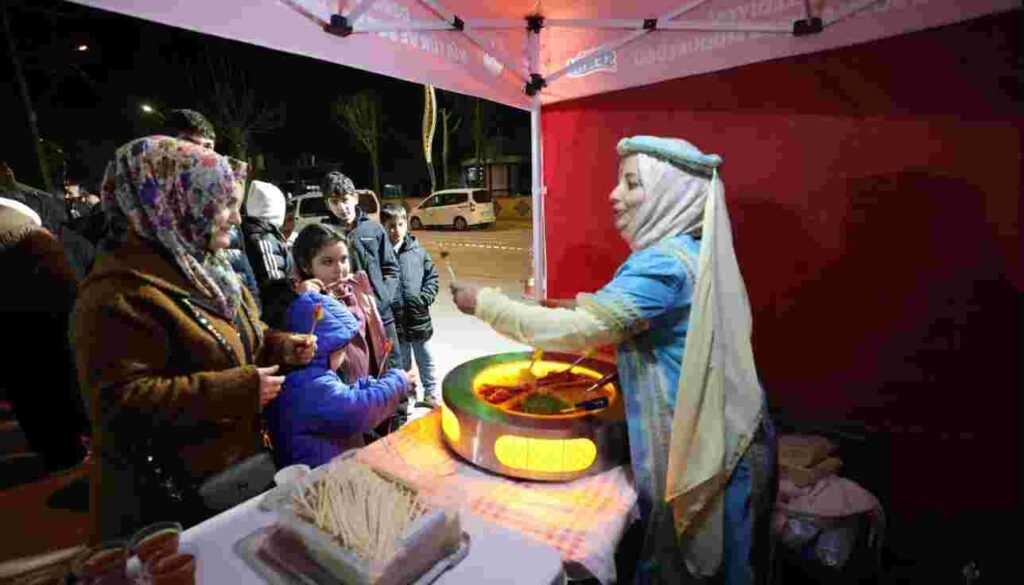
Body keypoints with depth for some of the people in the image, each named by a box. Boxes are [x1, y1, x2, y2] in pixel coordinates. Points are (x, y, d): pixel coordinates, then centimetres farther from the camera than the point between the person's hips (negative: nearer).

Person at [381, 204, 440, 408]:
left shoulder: (418, 250, -2)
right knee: (401, 361, 16)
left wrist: (426, 298, -8)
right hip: (393, 319, -2)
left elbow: (432, 276, 3)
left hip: (418, 317, 2)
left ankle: (431, 392, 36)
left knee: (425, 358, 17)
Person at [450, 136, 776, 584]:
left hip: (702, 453, -9)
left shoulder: (665, 263, -25)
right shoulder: (697, 252, 5)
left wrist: (484, 303, -20)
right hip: (724, 441, 9)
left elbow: (578, 330, -29)